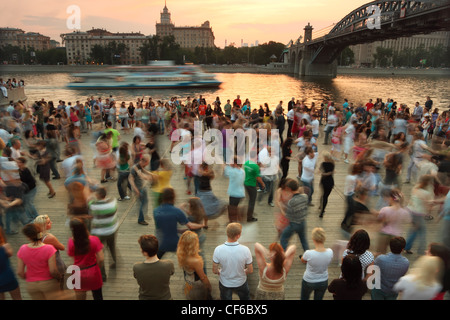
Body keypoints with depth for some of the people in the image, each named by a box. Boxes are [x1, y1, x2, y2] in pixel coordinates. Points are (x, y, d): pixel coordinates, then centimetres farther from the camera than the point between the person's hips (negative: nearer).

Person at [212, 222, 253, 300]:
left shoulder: (218, 250, -27)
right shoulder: (245, 250, -28)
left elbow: (215, 271, -15)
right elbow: (250, 270, -15)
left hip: (224, 283, 1)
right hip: (240, 282, 0)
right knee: (245, 297, 30)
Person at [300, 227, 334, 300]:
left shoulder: (308, 253, -33)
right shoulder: (330, 252, -23)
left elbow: (302, 260, -9)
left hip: (309, 281, -3)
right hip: (323, 282, 3)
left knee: (304, 298, 23)